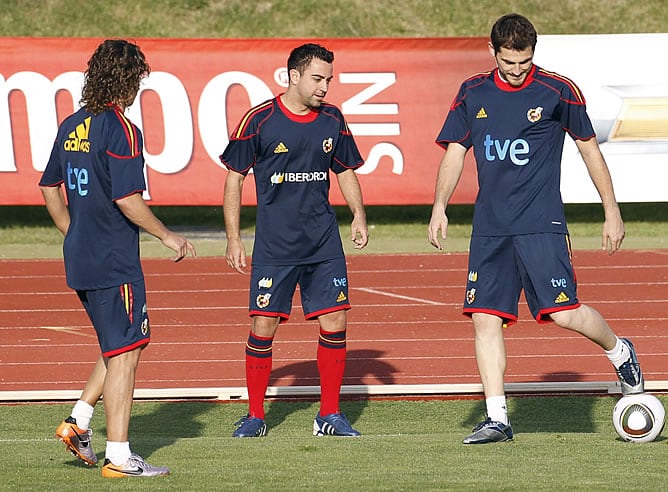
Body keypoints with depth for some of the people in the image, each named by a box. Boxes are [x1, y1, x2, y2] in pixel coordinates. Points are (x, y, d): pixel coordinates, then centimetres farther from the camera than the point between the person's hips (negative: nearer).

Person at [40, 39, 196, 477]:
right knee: (124, 353, -3)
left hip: (80, 258, 9)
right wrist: (166, 235, -8)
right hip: (115, 261, -9)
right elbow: (128, 199, -20)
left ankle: (79, 422, 12)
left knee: (125, 344, 20)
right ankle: (118, 457, -1)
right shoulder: (121, 129, -15)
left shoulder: (72, 126, 10)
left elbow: (50, 189, 17)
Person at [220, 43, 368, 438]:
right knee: (263, 327, -3)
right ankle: (255, 416, 10)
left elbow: (346, 171, 19)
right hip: (274, 244, -4)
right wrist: (234, 239, -3)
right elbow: (235, 179, 0)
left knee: (335, 323, -1)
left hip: (324, 242, 4)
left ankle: (330, 415, 11)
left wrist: (359, 215, 3)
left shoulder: (333, 120, 6)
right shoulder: (259, 121, -6)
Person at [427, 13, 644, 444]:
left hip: (541, 224, -4)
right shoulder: (473, 94, 8)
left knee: (564, 313, -13)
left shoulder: (558, 91, -2)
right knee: (485, 317, -4)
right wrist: (440, 207, 2)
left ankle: (620, 352, 17)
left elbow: (590, 148, 6)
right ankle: (497, 419, 1)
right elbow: (455, 151, 14)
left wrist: (612, 212, 6)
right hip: (490, 227, 4)